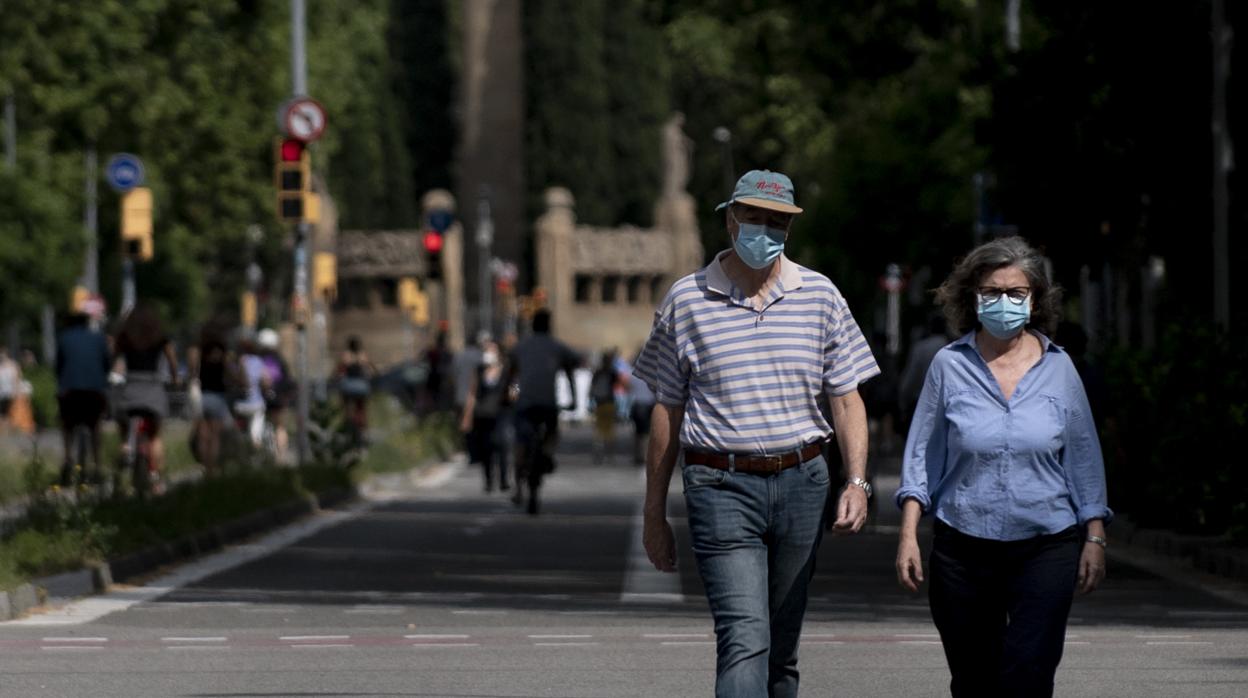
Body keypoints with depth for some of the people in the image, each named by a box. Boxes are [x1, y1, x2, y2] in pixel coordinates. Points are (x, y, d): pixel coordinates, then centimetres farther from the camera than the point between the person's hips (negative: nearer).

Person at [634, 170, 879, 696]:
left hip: (801, 483, 3)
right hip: (721, 489, -3)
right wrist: (655, 514, 7)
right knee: (745, 639, -16)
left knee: (780, 648, 11)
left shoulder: (819, 296, 7)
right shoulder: (686, 301, 1)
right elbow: (666, 414, 6)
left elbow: (847, 399, 9)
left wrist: (857, 481, -5)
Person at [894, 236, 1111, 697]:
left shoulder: (1058, 367, 5)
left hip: (1045, 549, -1)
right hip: (963, 551, 1)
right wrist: (908, 534, -2)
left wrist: (1094, 538, 5)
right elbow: (922, 454, 5)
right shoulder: (949, 366, 3)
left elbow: (1084, 456, 9)